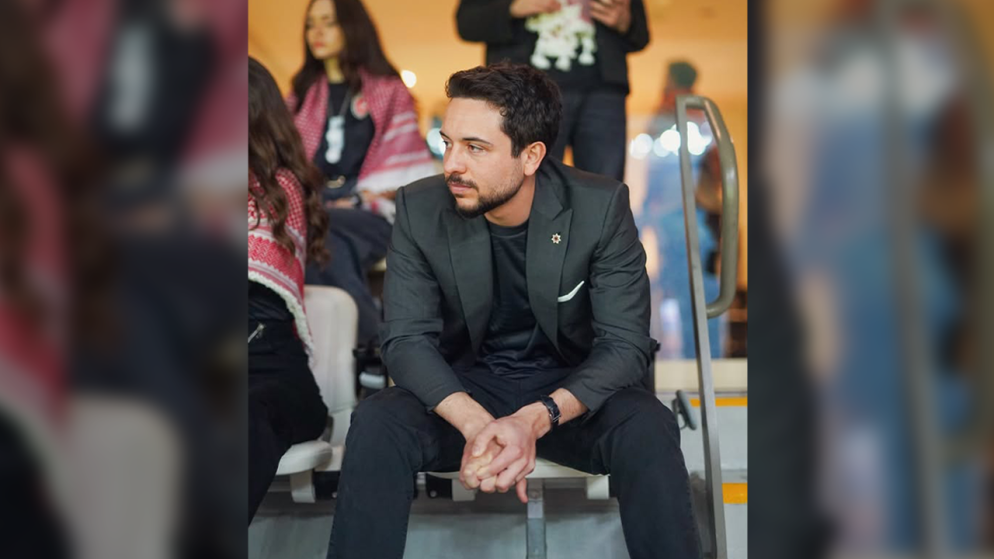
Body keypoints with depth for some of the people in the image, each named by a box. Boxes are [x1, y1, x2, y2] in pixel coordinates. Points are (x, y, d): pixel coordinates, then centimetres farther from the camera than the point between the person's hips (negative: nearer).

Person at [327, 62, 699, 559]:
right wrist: (475, 423, -34)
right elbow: (406, 338, -13)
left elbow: (626, 344, -17)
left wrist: (536, 420, -35)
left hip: (569, 387, -1)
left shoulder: (601, 207, -16)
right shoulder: (420, 209, -12)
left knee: (649, 429, -31)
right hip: (464, 387, 1)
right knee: (375, 423, -28)